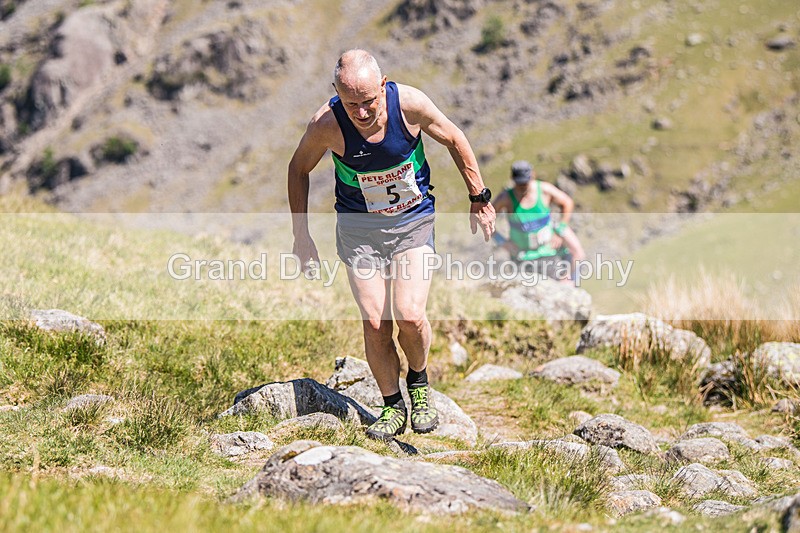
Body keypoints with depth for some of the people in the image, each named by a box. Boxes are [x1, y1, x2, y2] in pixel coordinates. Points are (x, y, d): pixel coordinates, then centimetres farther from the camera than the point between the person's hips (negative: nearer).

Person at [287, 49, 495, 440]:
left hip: (414, 220, 0)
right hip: (359, 226, 0)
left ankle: (419, 384, 15)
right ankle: (392, 406, 13)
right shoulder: (327, 124, -21)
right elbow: (299, 169, -1)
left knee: (410, 316, -15)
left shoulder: (409, 104, -21)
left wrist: (479, 199, 5)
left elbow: (454, 140, -2)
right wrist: (301, 235, 2)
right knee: (375, 323, -8)